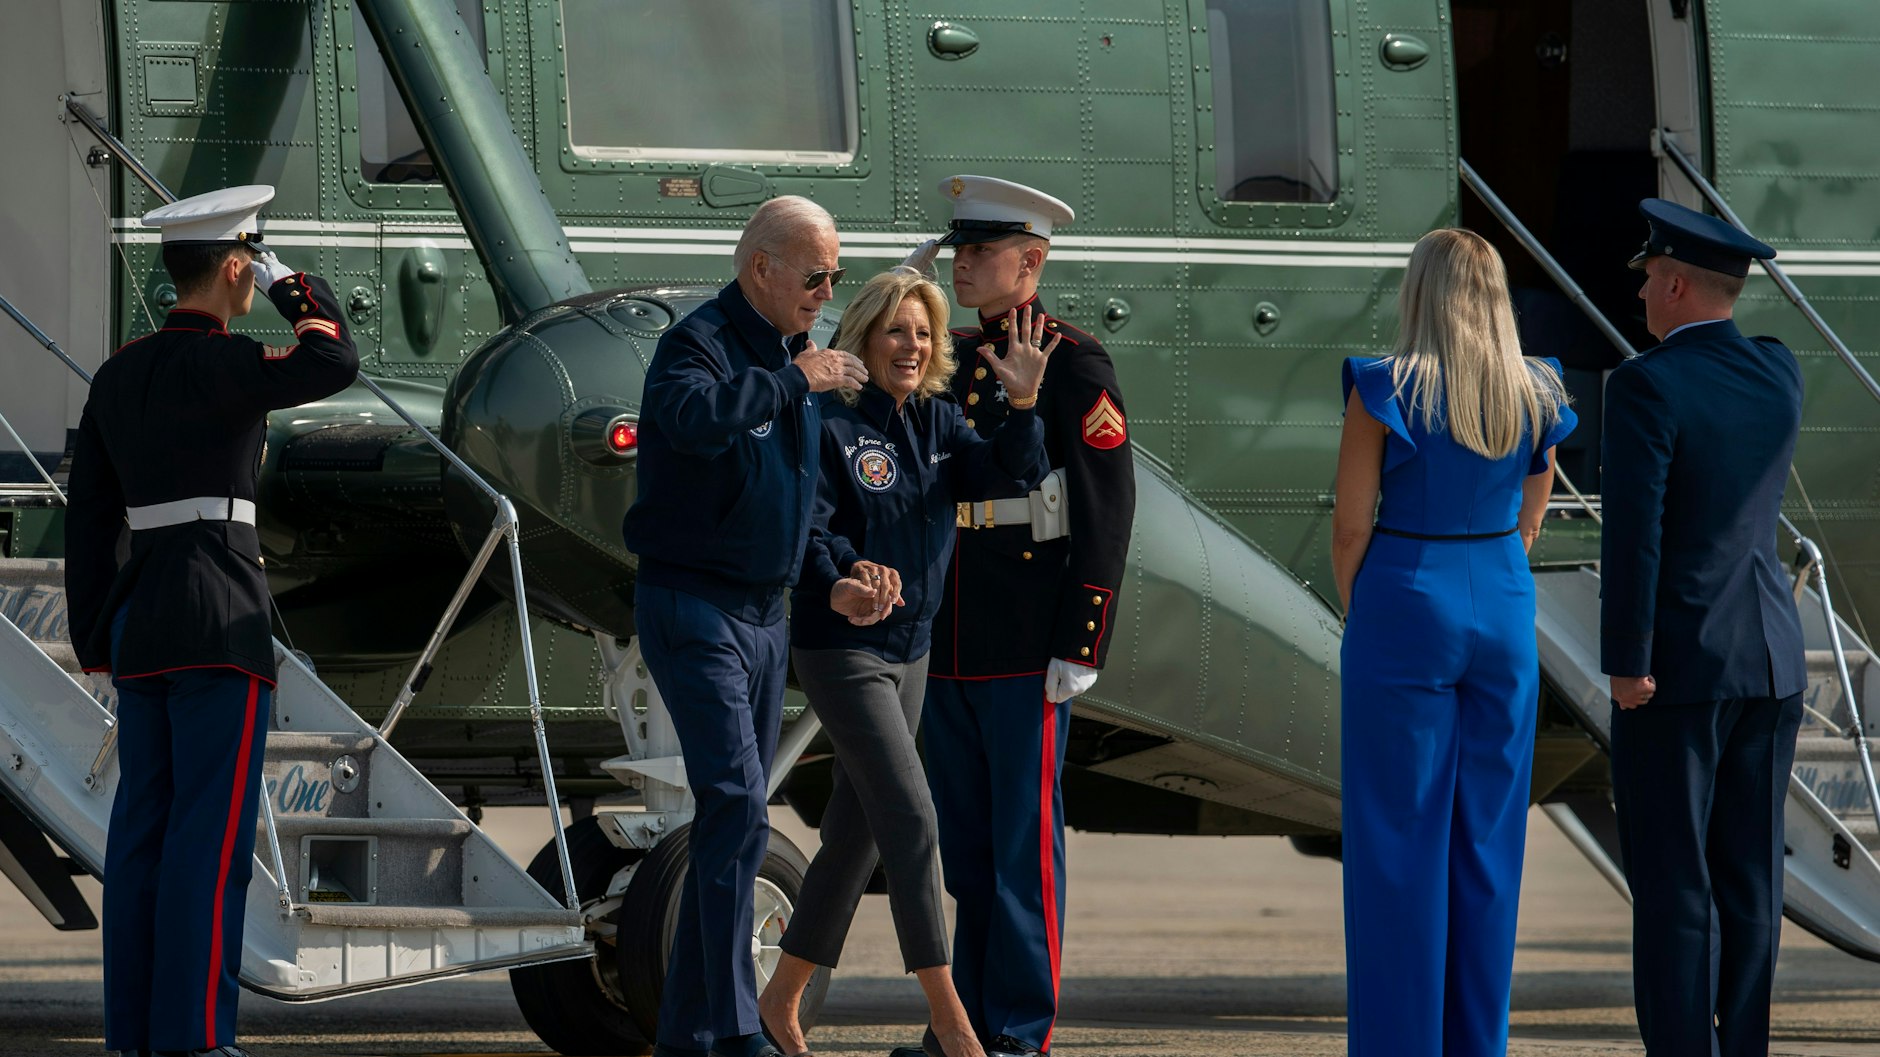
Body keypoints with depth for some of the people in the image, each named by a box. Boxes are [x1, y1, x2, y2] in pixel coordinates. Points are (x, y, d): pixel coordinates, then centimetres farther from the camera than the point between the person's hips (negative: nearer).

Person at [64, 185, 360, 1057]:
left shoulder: (117, 376, 12)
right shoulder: (217, 366, -12)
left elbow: (88, 519, 13)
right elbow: (334, 365, -26)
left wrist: (97, 642, 18)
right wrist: (294, 289, -8)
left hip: (142, 620, 8)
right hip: (222, 624, -8)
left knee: (145, 833, 8)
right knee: (212, 835, -7)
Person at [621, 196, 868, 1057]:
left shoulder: (792, 354, 14)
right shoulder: (698, 342, -13)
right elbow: (697, 416, -38)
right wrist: (796, 381, -28)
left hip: (764, 614, 9)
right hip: (693, 606, -9)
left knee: (733, 819, 9)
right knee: (737, 809, -18)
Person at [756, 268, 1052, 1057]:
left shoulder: (937, 423, 8)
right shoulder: (832, 425, -12)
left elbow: (1012, 476, 1)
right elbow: (806, 529, -20)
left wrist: (1024, 403, -15)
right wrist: (839, 587, -39)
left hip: (909, 649, 8)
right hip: (840, 646, -8)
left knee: (855, 830, 12)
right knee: (910, 818, -12)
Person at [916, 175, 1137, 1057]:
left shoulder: (1074, 365, -6)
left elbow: (1106, 513, -10)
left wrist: (1079, 648, -15)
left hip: (1027, 652, -7)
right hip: (947, 649, 7)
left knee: (1024, 841, -4)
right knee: (963, 842, 10)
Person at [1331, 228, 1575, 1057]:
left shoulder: (1386, 393, -12)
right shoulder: (1536, 397, 2)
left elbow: (1350, 527, -9)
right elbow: (1527, 521, 11)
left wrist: (1358, 615, 6)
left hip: (1405, 612, -4)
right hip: (1504, 615, 4)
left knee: (1397, 841, 1)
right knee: (1488, 840, 10)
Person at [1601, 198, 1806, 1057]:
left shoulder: (1644, 385, -16)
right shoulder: (1779, 372, 4)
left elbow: (1632, 533, -20)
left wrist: (1625, 667, -15)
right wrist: (1681, 331, 15)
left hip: (1676, 663, -6)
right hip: (1770, 660, 6)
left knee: (1669, 881, -2)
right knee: (1745, 876, 9)